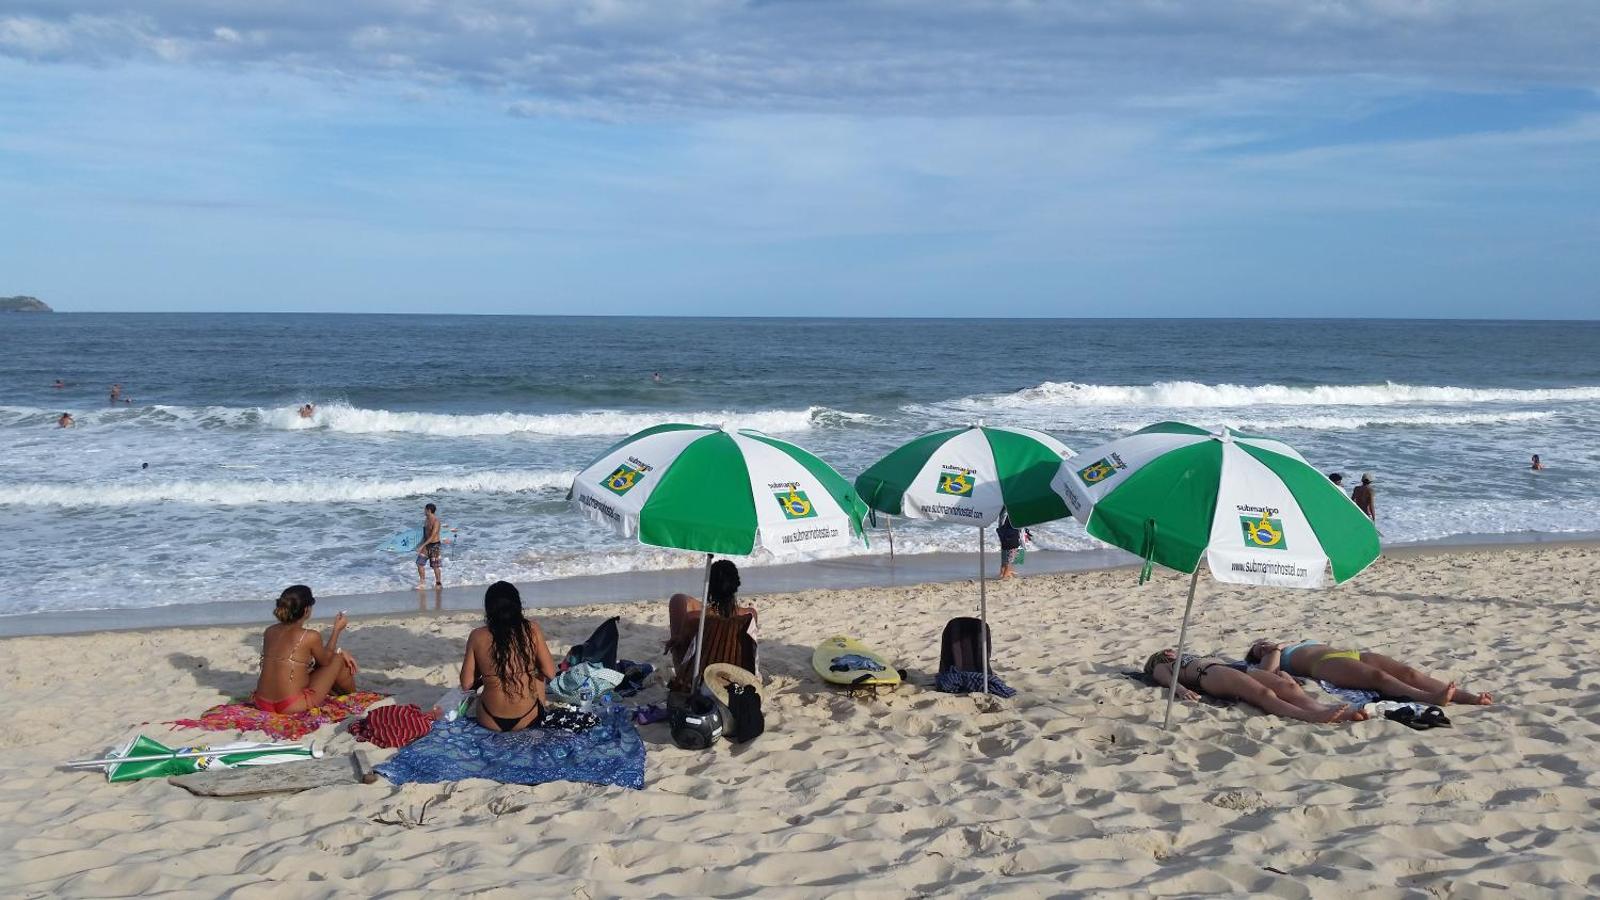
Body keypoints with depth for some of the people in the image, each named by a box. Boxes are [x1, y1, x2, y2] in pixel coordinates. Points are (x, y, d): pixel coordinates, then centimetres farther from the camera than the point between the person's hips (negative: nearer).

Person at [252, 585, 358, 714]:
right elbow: (326, 661, 7)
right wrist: (337, 630, 16)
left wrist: (340, 652, 22)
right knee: (338, 659, 14)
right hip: (294, 706, -6)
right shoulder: (311, 636, -14)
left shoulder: (269, 631, 5)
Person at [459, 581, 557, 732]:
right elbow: (550, 673, -6)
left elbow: (466, 684, -5)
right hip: (528, 720, -1)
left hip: (491, 722, 2)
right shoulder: (531, 630, -10)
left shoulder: (477, 636, -9)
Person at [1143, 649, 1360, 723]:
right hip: (1211, 674, -6)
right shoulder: (1160, 667, 27)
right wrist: (1181, 689, -21)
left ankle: (1329, 712, -50)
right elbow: (1168, 679, 4)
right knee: (1263, 693, -35)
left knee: (1287, 685, -25)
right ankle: (1308, 716, -62)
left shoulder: (1194, 658, 45)